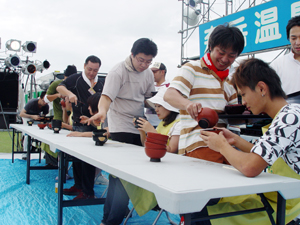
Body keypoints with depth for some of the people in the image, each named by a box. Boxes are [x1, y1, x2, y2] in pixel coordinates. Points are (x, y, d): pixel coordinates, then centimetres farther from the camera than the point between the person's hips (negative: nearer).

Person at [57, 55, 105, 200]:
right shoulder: (76, 79, 2)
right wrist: (69, 93, -28)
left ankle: (88, 191, 5)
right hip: (77, 125, 2)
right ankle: (78, 185, 27)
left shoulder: (101, 83, 8)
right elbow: (59, 87, -8)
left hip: (93, 125, -2)